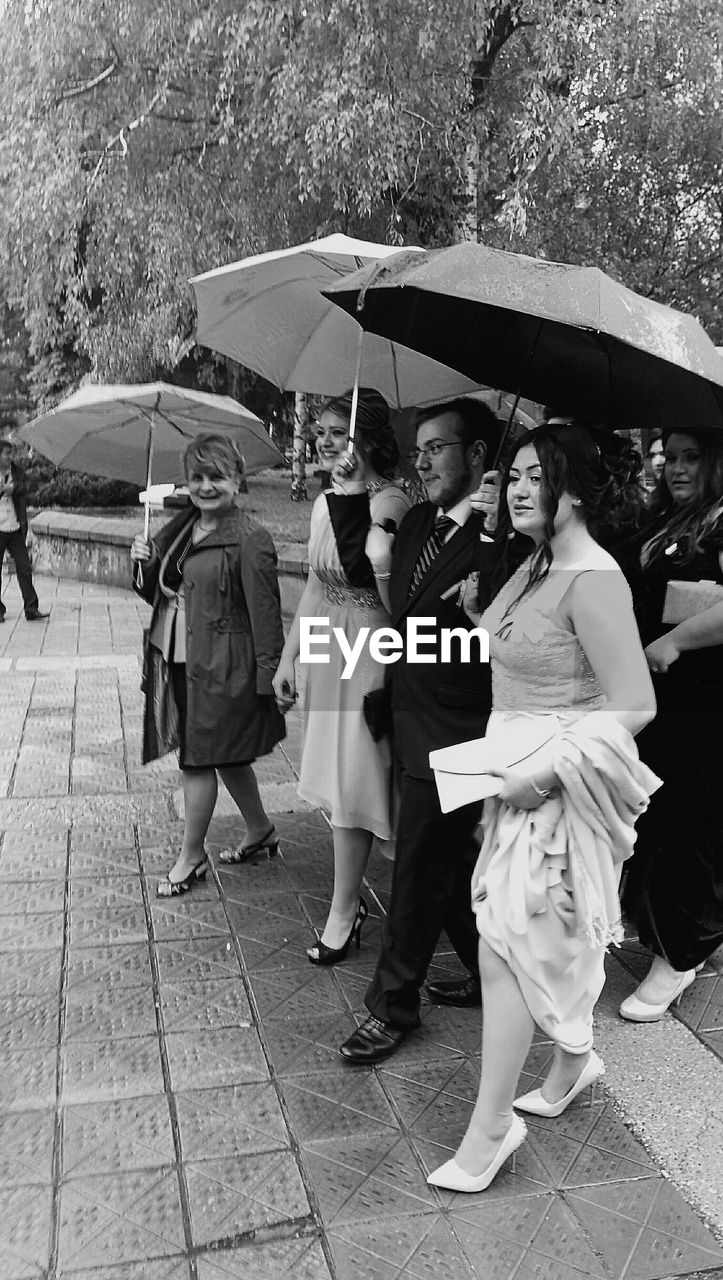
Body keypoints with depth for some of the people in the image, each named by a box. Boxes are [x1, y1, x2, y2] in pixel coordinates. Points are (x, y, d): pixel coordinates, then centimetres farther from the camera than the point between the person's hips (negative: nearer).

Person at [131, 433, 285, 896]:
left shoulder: (250, 541, -15)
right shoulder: (180, 528, 9)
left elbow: (265, 615, -16)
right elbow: (158, 592, 16)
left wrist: (268, 678, -18)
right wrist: (145, 564, -4)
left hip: (220, 667, -8)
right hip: (178, 660, 8)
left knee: (198, 759, 3)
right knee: (227, 754, 20)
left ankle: (192, 857, 22)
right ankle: (261, 831, 39)